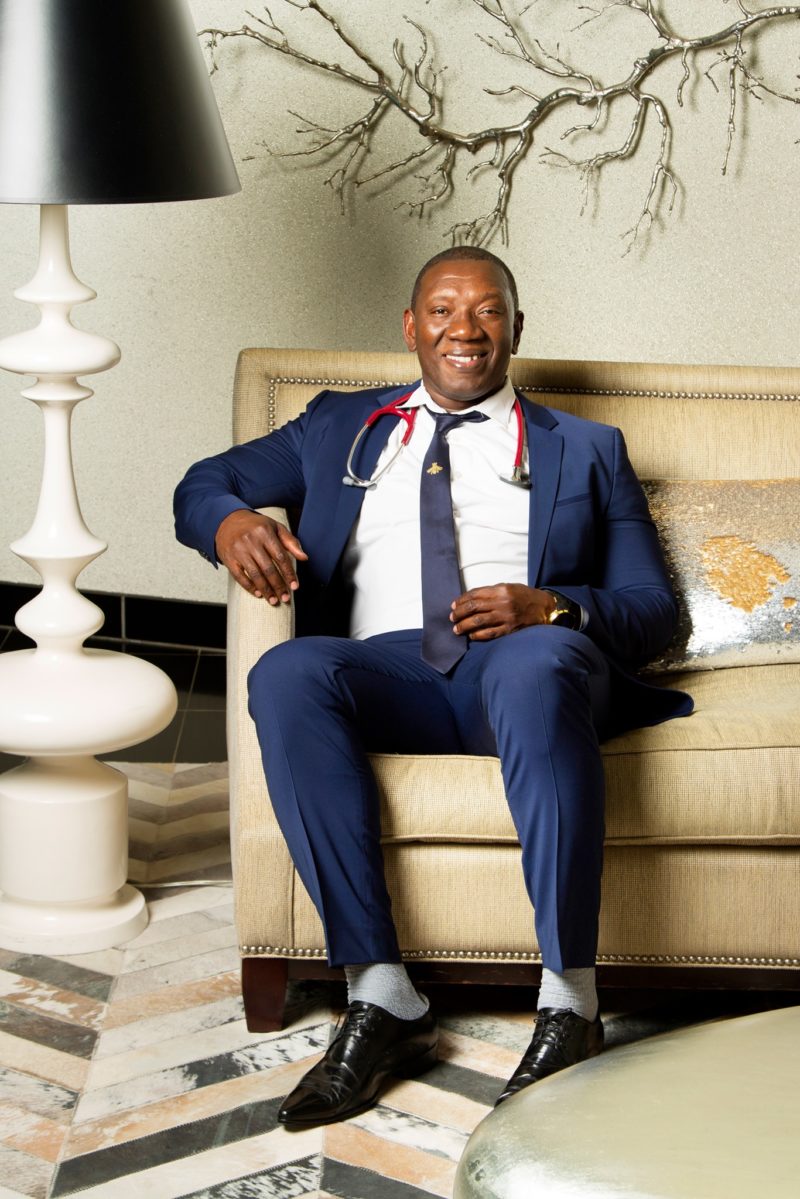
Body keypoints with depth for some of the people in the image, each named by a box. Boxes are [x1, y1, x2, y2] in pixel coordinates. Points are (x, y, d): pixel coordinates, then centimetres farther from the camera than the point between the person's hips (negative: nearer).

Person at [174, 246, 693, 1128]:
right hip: (388, 669, 2)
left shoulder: (585, 450, 25)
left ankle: (568, 1006, -40)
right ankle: (380, 1001, -32)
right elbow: (205, 482, 27)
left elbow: (653, 608, 15)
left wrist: (552, 610, -8)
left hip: (531, 663, -2)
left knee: (538, 660, -39)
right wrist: (231, 522, 0)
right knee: (285, 674, -33)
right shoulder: (340, 427, 30)